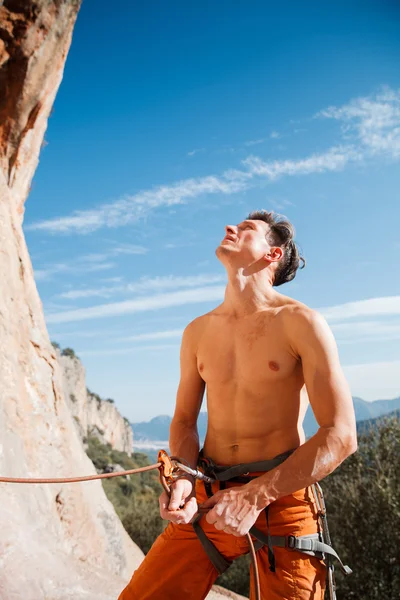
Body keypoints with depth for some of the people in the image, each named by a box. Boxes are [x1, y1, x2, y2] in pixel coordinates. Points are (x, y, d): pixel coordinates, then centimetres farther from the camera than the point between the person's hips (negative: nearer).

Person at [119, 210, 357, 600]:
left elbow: (341, 436, -13)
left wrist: (255, 496, -19)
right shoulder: (197, 332, 7)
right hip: (208, 496, 4)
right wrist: (183, 479, -7)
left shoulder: (300, 322, -9)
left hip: (281, 499, -4)